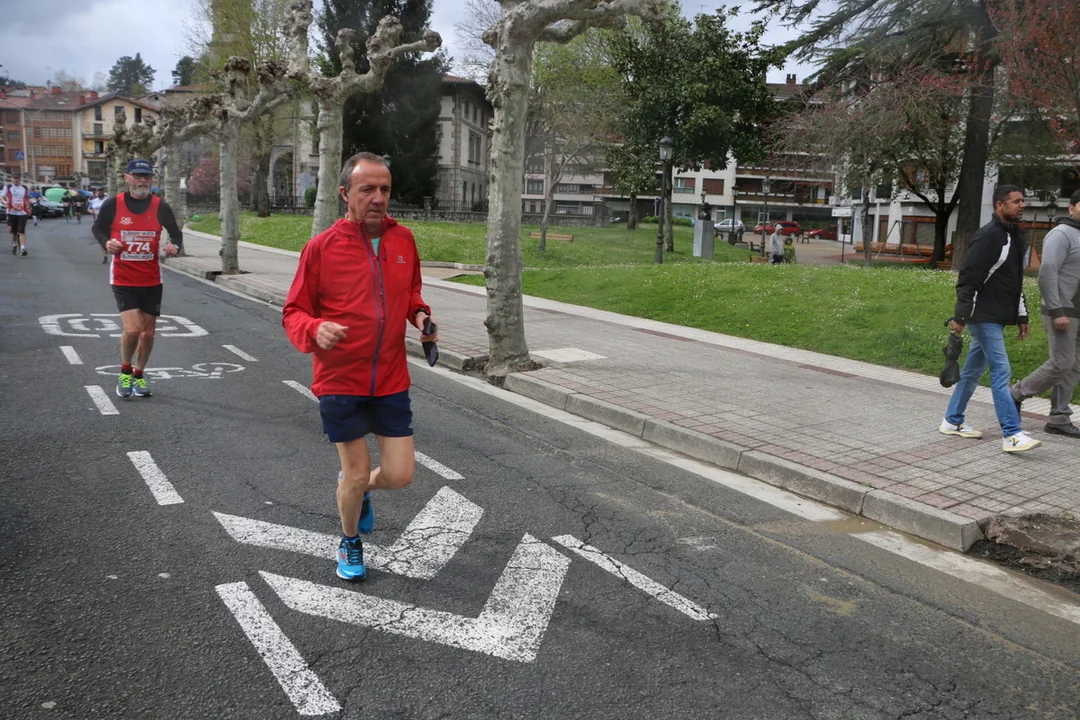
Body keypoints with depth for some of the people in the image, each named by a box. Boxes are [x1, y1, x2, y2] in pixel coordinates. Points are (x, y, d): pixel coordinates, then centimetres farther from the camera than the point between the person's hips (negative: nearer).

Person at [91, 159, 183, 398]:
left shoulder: (160, 207, -3)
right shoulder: (112, 205, -7)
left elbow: (175, 233, 8)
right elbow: (98, 228, 8)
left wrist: (174, 246, -14)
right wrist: (106, 242, -13)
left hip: (152, 280, 3)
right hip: (123, 280, -3)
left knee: (148, 331, 9)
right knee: (132, 328, -16)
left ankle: (138, 376, 30)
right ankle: (125, 373, 11)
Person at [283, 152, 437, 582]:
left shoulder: (403, 239, 2)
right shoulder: (322, 247, -9)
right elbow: (293, 312, -3)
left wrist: (420, 315, -2)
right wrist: (316, 330, -25)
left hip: (391, 380, 4)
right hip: (340, 381, -3)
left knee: (400, 475, 4)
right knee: (356, 472, 7)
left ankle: (356, 488, 40)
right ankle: (350, 542, 38)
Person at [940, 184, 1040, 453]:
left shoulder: (1015, 237, 15)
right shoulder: (987, 236, -14)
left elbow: (1015, 281, 22)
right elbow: (968, 279, -19)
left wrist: (1022, 315, 19)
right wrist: (960, 317, -22)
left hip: (997, 319, 9)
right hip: (984, 317, -9)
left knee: (973, 369, 14)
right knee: (1001, 372, -11)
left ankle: (952, 421, 25)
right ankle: (1012, 435, -11)